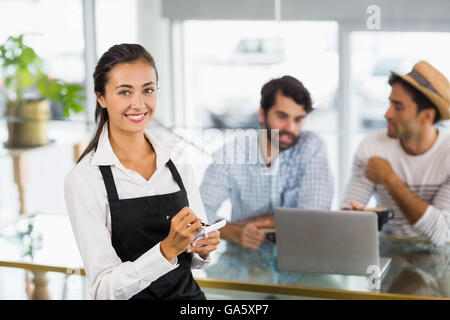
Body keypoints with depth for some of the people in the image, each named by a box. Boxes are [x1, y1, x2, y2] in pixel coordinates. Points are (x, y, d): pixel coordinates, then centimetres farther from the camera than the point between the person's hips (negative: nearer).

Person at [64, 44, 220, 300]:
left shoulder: (179, 165, -4)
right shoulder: (84, 180, -17)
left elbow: (193, 259, 8)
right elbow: (104, 290, -21)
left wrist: (203, 250, -13)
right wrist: (167, 249, -31)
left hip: (189, 294, 4)